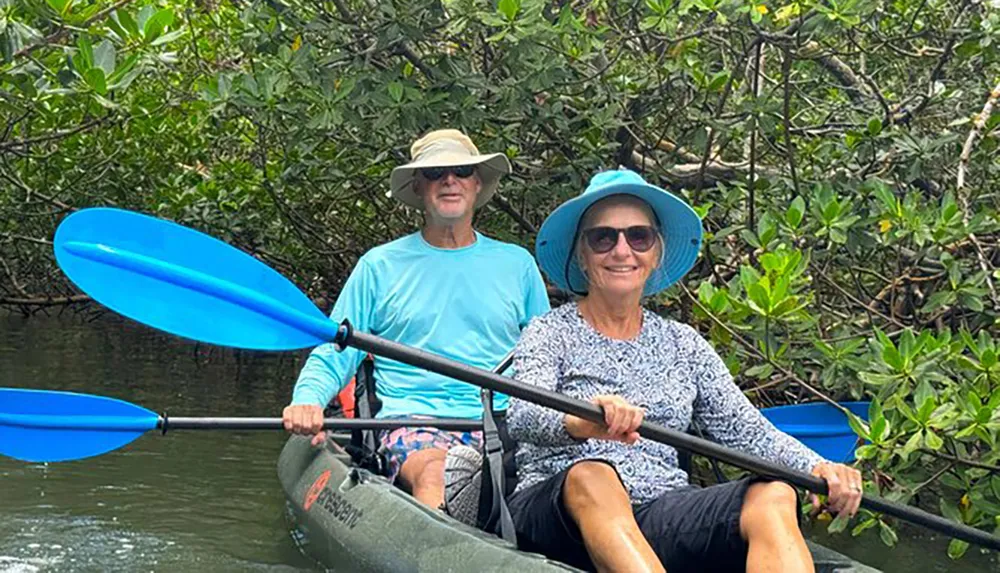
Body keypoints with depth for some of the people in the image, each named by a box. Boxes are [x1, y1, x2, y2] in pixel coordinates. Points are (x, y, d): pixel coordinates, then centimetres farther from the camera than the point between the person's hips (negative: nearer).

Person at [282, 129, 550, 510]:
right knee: (436, 471, -39)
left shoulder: (516, 264, 20)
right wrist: (307, 401, -8)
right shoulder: (380, 265, 15)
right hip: (414, 421, -2)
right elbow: (333, 356, 14)